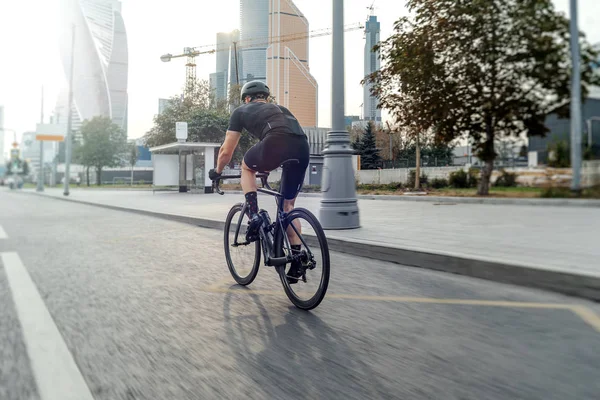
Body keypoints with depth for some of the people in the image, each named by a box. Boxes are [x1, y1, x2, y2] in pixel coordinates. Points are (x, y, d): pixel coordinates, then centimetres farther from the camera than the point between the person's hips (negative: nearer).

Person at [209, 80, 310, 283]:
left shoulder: (241, 111, 27)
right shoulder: (279, 108, 40)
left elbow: (226, 151, 27)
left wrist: (217, 171, 47)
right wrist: (268, 169, 63)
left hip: (276, 143, -5)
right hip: (303, 148, 5)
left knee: (247, 167, 30)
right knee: (288, 205, 21)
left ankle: (253, 215, 13)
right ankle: (297, 261, 19)